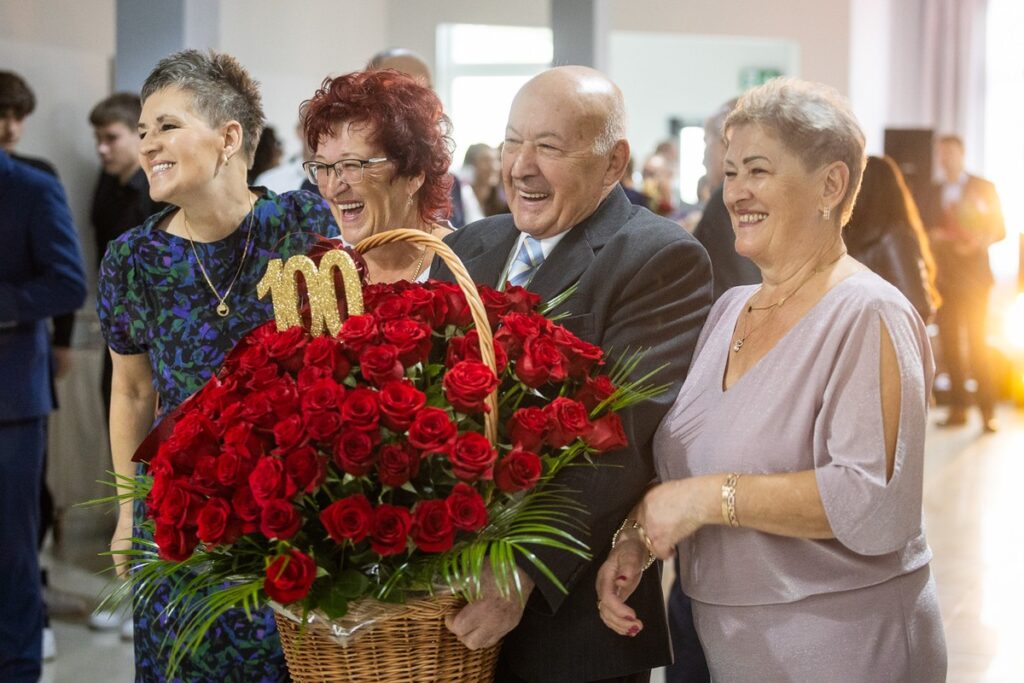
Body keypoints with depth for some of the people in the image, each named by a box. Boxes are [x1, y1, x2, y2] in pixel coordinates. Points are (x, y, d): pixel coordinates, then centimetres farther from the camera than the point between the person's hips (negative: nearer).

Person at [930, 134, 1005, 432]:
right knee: (949, 340, 1)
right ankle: (958, 407, 7)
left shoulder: (983, 187, 6)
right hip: (944, 275, 3)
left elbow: (999, 228, 3)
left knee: (976, 340, -9)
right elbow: (925, 232, 16)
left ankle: (988, 410, -6)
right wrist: (933, 235, -7)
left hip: (972, 274, -3)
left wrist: (981, 240, -16)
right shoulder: (933, 191, 14)